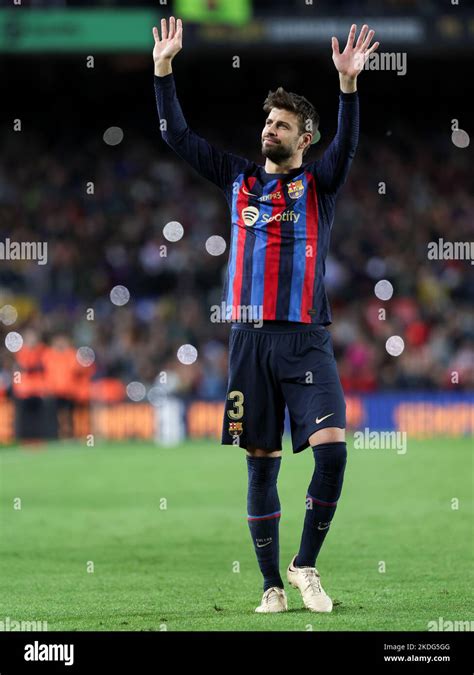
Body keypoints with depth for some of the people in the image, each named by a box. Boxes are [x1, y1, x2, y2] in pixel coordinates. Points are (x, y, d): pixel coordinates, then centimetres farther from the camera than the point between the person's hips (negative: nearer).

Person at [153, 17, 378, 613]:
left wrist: (348, 84, -29)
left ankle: (305, 564, -1)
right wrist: (163, 69, 4)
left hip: (305, 339, -2)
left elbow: (345, 146, -13)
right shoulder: (239, 179, 14)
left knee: (331, 447, -17)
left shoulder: (318, 183, 6)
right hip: (249, 338, 2)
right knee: (261, 463, 3)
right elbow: (178, 136, 14)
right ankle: (272, 585, 9)